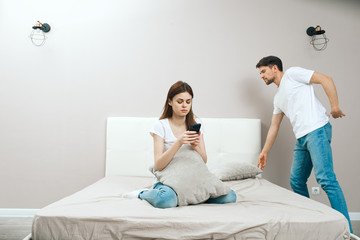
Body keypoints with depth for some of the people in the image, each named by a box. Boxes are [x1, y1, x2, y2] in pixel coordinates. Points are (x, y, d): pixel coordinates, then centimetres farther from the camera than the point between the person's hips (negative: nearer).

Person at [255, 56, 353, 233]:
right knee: (296, 181, 10)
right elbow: (274, 126, 27)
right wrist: (264, 152, 26)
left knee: (325, 179, -15)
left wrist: (334, 106, -12)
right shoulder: (278, 97, 25)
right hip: (301, 138, 9)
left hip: (316, 130, -9)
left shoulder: (292, 73, 3)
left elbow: (326, 80, -4)